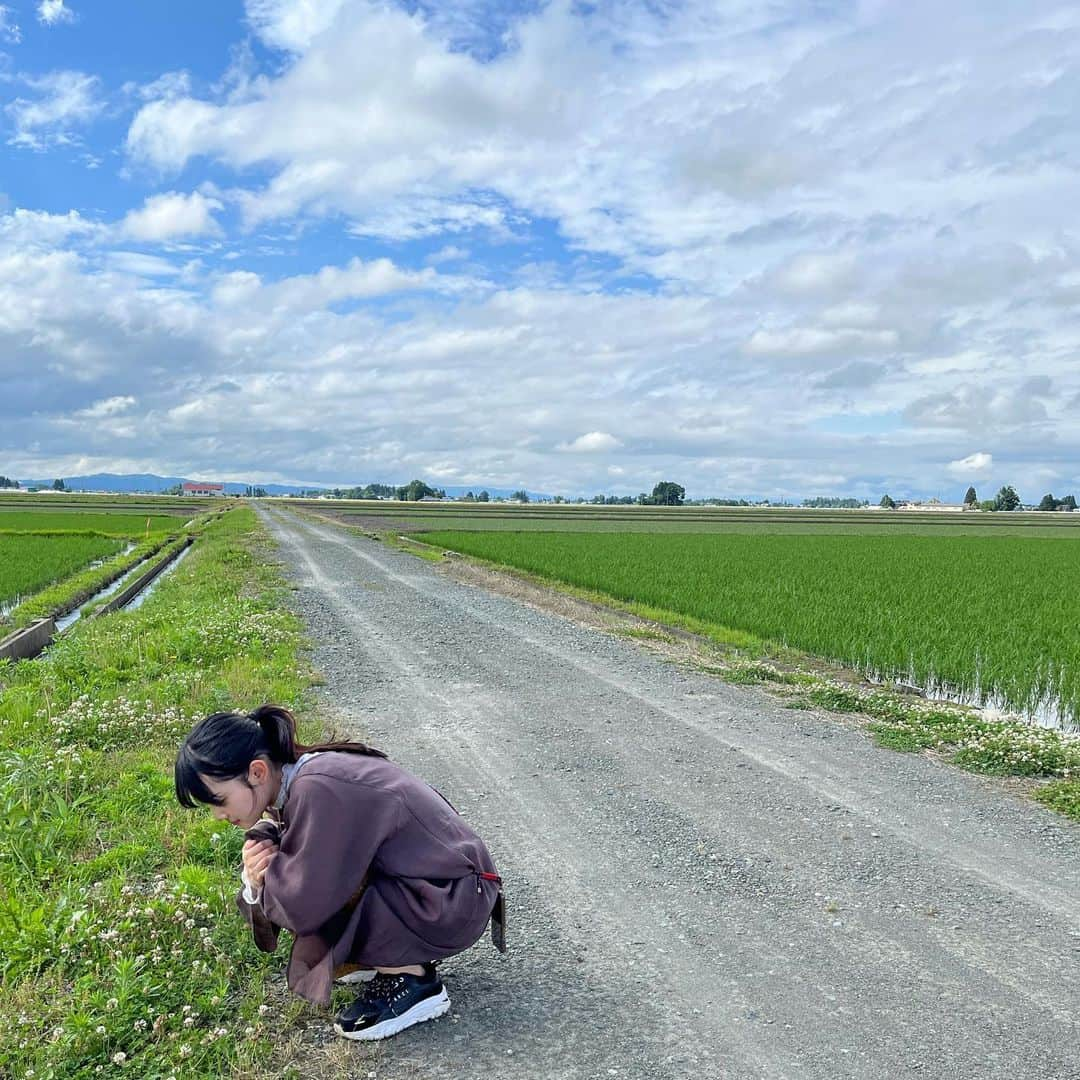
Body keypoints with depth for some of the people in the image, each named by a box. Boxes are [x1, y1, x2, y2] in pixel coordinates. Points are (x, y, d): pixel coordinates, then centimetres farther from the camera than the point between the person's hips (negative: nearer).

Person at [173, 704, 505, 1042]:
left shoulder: (317, 791, -29)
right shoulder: (294, 777, -2)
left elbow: (304, 906, -26)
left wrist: (260, 876, -9)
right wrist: (256, 871, -17)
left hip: (453, 901, -9)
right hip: (411, 880, 9)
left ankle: (411, 978, -4)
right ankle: (392, 951, 12)